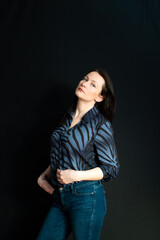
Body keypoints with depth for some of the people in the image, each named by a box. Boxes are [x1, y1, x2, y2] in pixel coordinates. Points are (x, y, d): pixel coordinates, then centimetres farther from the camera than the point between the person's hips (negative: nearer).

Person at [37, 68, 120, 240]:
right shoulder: (68, 118, 10)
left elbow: (111, 168, -7)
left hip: (86, 198, -6)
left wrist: (76, 176, -18)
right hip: (60, 197, 6)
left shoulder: (101, 124, -9)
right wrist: (44, 176, 8)